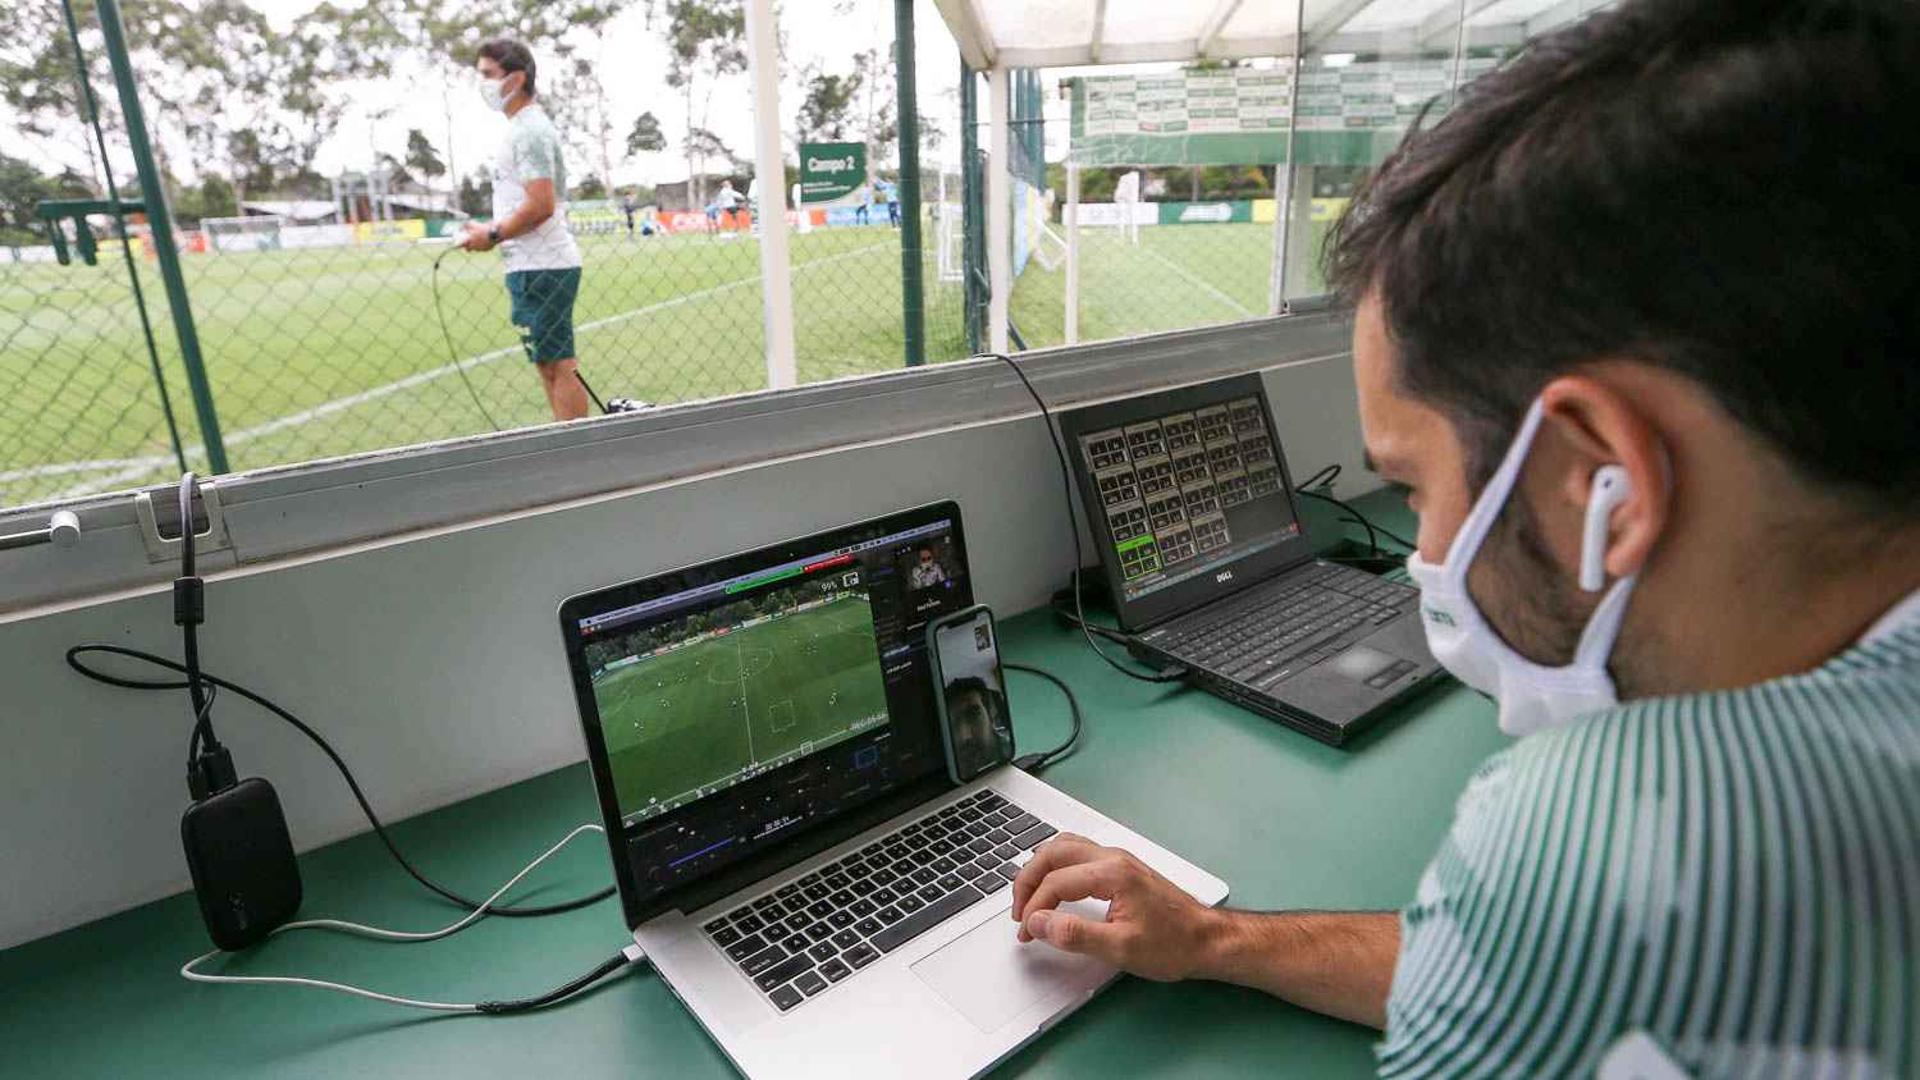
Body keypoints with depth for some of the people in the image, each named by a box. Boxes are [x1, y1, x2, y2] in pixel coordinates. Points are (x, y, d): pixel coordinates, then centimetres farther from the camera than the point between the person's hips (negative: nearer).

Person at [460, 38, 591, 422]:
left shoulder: (528, 130, -12)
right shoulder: (525, 126, 19)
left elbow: (540, 205, -21)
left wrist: (493, 235, -11)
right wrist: (495, 231, 14)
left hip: (539, 268, -10)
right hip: (535, 265, 10)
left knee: (558, 365, -7)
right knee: (549, 364, 13)